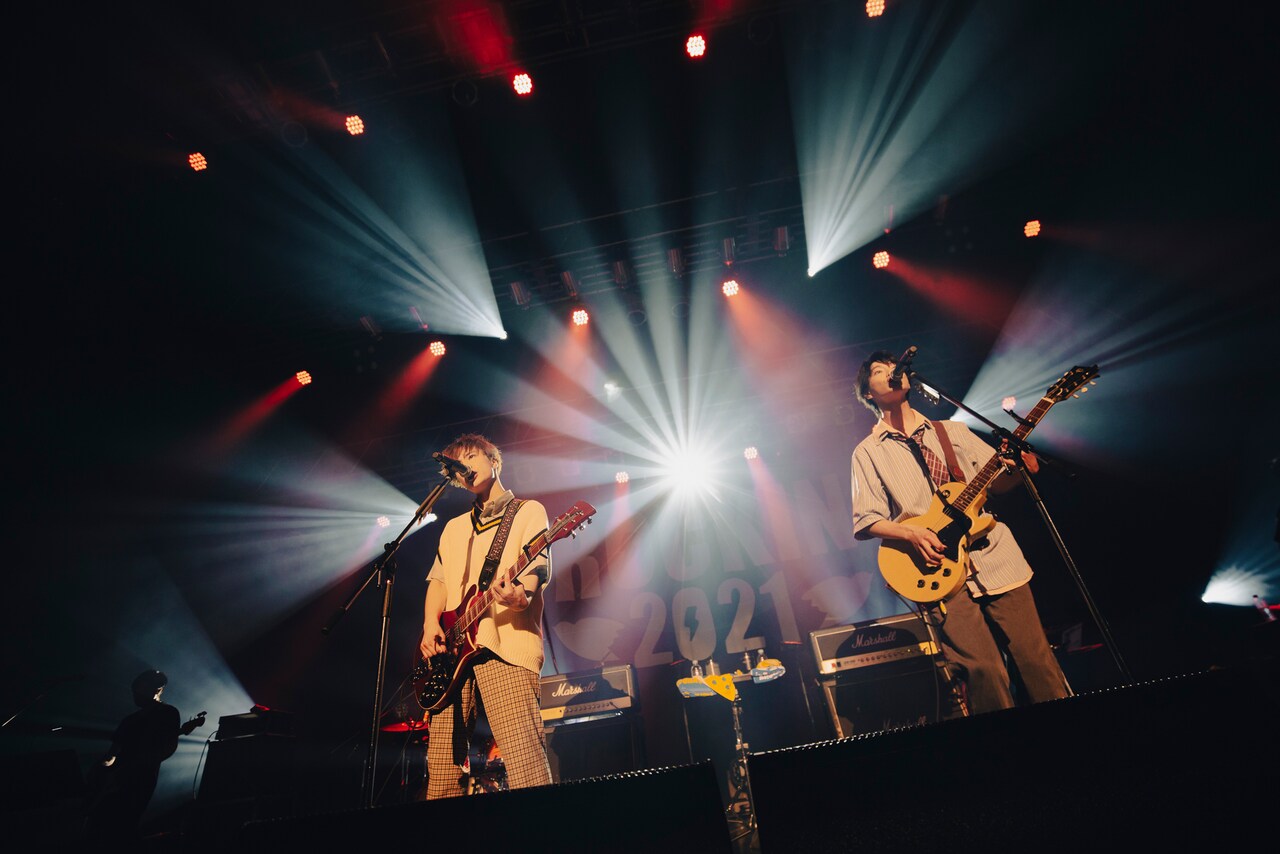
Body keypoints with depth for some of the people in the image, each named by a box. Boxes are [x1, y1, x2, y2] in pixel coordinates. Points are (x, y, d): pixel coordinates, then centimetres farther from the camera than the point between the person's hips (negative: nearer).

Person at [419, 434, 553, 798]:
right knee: (441, 761, 4)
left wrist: (522, 594, -27)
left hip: (504, 642, -5)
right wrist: (431, 624, 2)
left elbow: (536, 566, -4)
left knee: (525, 761, -16)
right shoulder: (454, 527, 27)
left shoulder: (528, 510, 10)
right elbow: (438, 579, 22)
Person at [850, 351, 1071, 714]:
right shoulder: (868, 452, 4)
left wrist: (1018, 468, -7)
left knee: (1036, 659, 4)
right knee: (984, 670, -6)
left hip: (996, 558, 3)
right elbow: (866, 521, -1)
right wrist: (912, 533, -17)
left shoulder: (952, 431, 15)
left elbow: (998, 481, 15)